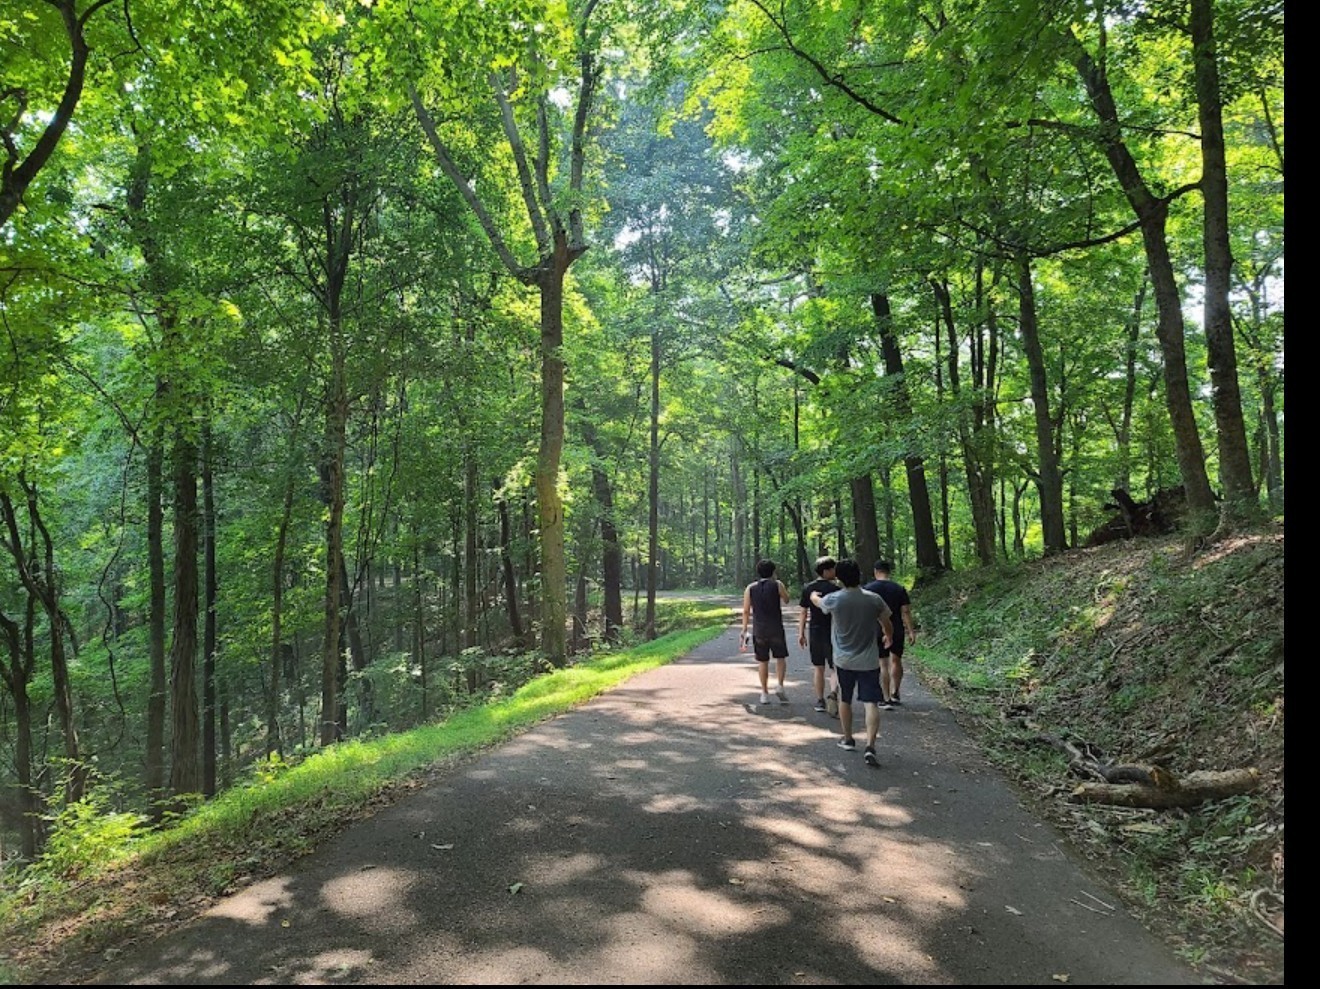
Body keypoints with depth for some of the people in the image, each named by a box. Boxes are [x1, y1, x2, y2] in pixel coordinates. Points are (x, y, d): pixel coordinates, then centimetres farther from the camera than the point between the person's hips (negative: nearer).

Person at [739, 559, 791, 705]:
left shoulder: (750, 588, 2)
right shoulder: (777, 585, -4)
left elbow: (746, 611, 2)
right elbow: (786, 600, 12)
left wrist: (744, 630, 9)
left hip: (759, 630, 2)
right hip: (776, 629, -2)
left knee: (762, 661, 9)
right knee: (781, 658, 13)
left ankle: (765, 693, 12)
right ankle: (780, 686, -2)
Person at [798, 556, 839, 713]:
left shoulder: (807, 589, 3)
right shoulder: (835, 588, -11)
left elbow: (803, 612, 5)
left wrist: (801, 633, 11)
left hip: (815, 632, 5)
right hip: (832, 633, -4)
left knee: (818, 667, 12)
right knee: (835, 667, 4)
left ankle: (820, 700, 16)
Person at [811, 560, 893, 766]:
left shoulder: (833, 600, -11)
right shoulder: (874, 599, -9)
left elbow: (816, 600, 13)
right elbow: (888, 626, 4)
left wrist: (814, 595, 37)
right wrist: (888, 637, 26)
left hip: (844, 660, 1)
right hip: (869, 661, 0)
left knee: (845, 700, 19)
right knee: (871, 703, -1)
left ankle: (848, 739, 33)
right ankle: (870, 746, -14)